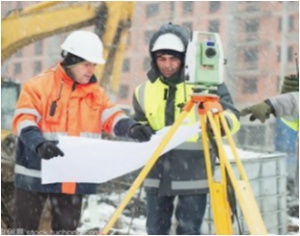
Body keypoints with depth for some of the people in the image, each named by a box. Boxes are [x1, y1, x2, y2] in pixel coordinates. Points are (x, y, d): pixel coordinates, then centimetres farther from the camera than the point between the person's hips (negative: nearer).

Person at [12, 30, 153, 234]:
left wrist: (132, 128, -24)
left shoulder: (96, 93, 8)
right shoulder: (39, 86, -9)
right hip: (36, 173, -4)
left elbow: (112, 118, -2)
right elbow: (23, 121, -15)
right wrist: (39, 144, -34)